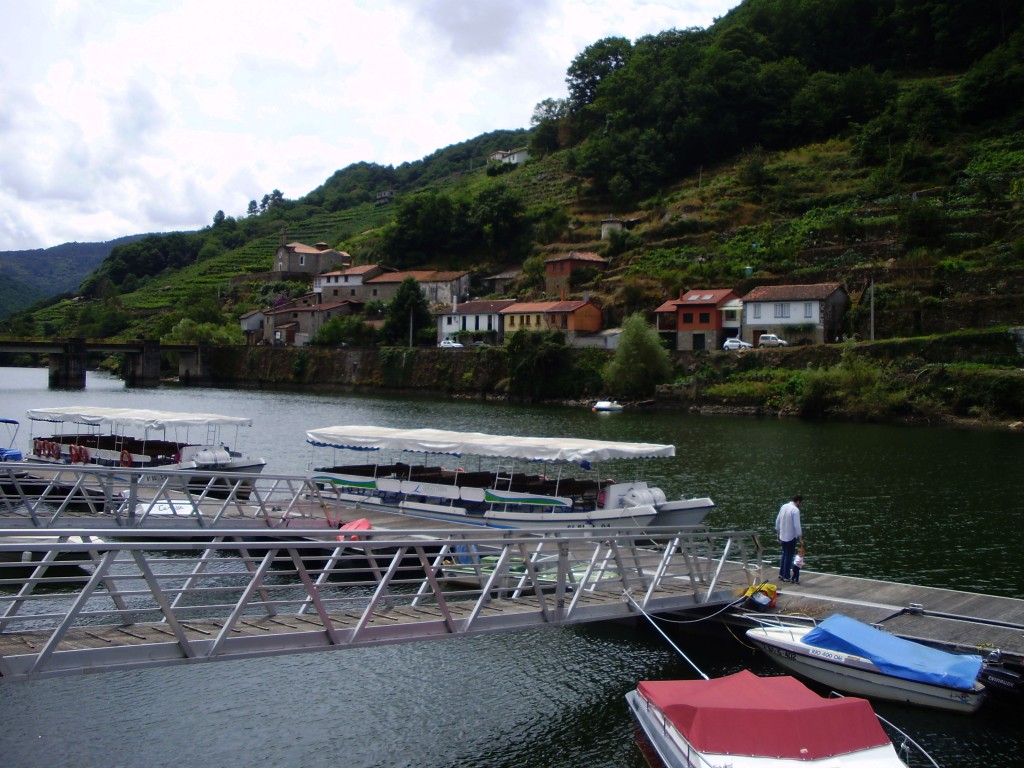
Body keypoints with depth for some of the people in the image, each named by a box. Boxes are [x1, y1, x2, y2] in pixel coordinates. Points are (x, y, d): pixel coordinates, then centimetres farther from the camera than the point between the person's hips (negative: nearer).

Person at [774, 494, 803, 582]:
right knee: (789, 556, 4)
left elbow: (777, 521, 11)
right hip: (791, 537, -7)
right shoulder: (795, 510, -18)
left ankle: (781, 574, 22)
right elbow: (797, 525, -20)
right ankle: (786, 576, 8)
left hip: (782, 536, 7)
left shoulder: (783, 506, 5)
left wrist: (778, 534, 20)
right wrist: (800, 539, -13)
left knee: (784, 554, 20)